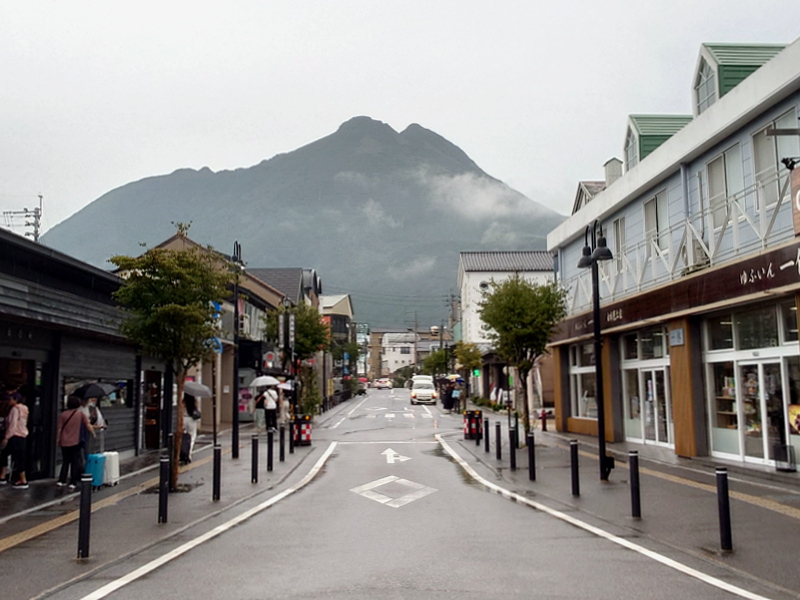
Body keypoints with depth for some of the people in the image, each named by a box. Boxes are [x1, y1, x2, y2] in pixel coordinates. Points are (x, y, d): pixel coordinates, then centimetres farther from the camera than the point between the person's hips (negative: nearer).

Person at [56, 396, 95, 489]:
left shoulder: (63, 414, 1)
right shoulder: (81, 413, -4)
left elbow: (59, 428, 1)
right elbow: (88, 425, -8)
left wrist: (58, 439, 11)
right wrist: (93, 433, 6)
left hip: (64, 442, 2)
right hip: (76, 442, -2)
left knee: (65, 461, 16)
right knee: (75, 462, 5)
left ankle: (61, 481, 14)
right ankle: (73, 482, 2)